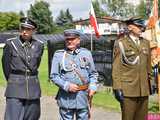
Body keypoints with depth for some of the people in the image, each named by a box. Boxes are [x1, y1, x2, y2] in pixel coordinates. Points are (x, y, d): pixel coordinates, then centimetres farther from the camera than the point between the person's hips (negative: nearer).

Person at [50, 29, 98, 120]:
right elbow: (54, 76, -1)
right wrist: (67, 86, -13)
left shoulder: (86, 53, 7)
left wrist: (92, 87, -4)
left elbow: (93, 74, 12)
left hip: (84, 96, 2)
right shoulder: (59, 55, 1)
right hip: (66, 97, -2)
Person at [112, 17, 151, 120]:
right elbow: (116, 68, -6)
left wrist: (150, 82, 16)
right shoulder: (121, 43, -2)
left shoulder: (146, 43, 14)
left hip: (144, 90, 5)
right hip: (128, 89, -5)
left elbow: (148, 65, 18)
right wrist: (117, 88, -12)